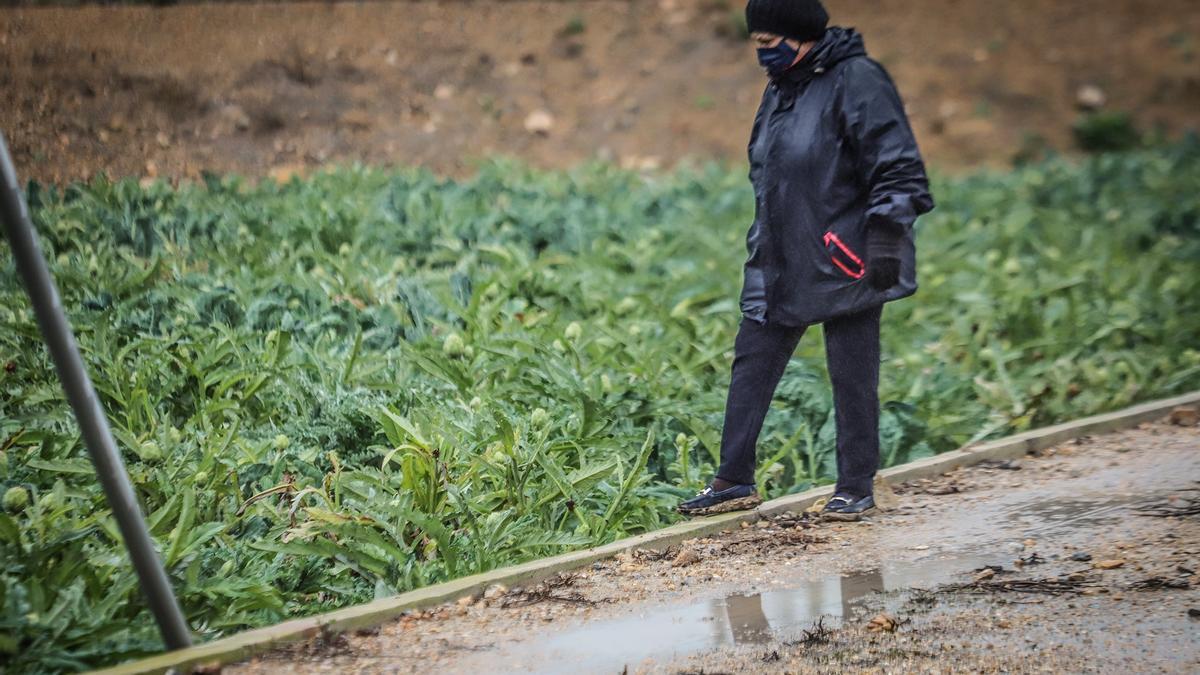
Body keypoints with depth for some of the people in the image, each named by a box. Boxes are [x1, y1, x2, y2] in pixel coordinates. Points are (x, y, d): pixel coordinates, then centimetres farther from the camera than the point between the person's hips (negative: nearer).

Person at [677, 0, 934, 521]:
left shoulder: (856, 81, -12)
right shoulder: (780, 89, 14)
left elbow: (896, 169, -16)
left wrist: (886, 240, -21)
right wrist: (762, 249, 24)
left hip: (846, 265, -8)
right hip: (782, 265, 8)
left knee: (852, 380, 2)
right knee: (751, 365, 6)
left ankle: (856, 489, 13)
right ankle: (735, 482, 13)